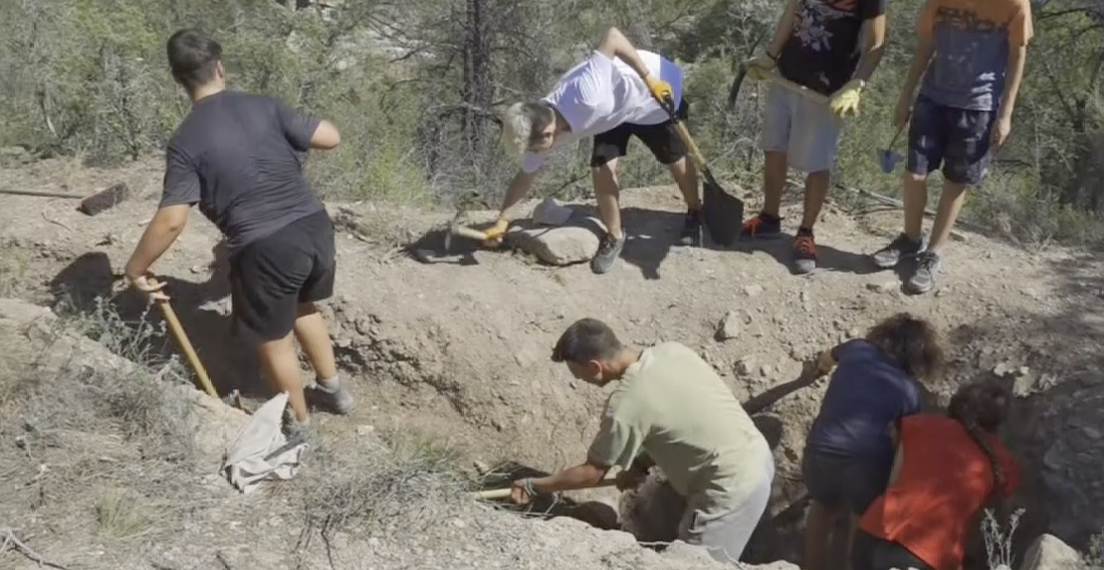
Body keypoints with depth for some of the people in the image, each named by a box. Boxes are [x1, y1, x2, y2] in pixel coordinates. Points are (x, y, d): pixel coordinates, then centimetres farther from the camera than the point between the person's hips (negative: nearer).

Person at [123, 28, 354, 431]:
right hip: (315, 226, 5)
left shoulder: (186, 141, -5)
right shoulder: (264, 107, 4)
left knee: (274, 338, 19)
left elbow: (171, 221, -11)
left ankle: (300, 424, 36)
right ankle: (333, 388, 46)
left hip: (265, 248, -5)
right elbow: (331, 137, 7)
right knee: (302, 306, 33)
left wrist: (135, 268, 3)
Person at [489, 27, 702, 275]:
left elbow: (612, 35, -42)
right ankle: (614, 236, 12)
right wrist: (502, 220, -3)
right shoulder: (538, 130, -21)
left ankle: (694, 215, 37)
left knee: (676, 160, 10)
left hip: (655, 88, -4)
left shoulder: (586, 98, -45)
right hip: (614, 112, 4)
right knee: (601, 169, -10)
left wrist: (649, 79, -39)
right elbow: (526, 175, -6)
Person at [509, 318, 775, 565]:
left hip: (732, 490, -8)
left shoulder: (625, 406, -22)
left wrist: (532, 486, 4)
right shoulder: (672, 351, 0)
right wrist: (642, 464, 14)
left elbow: (590, 474, -8)